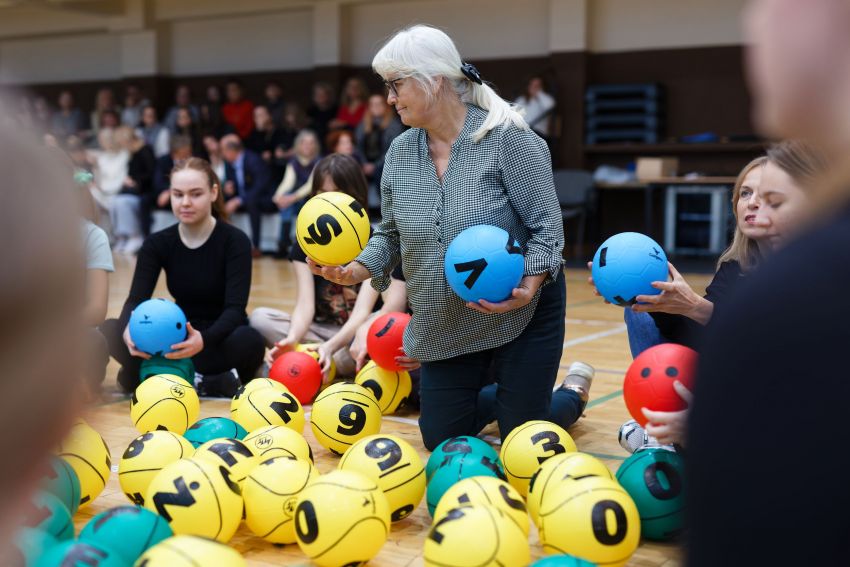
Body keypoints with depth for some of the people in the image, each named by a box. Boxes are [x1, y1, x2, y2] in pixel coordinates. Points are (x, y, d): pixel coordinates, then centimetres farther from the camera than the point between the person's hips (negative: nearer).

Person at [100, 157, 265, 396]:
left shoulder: (235, 241, -12)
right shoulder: (158, 243, -2)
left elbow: (235, 308, -22)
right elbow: (136, 298, -13)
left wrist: (204, 339, -44)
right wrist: (129, 330, -38)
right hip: (180, 337, 4)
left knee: (249, 341, -37)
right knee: (110, 331, -21)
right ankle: (212, 381, -26)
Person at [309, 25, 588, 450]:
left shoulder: (507, 138, -18)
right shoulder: (400, 152, -2)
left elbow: (546, 225, -17)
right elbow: (390, 235, 5)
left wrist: (528, 287, -31)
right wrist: (356, 270, -13)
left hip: (521, 316, -5)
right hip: (444, 325, 5)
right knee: (440, 442, 11)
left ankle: (575, 392, 36)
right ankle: (494, 398, 42)